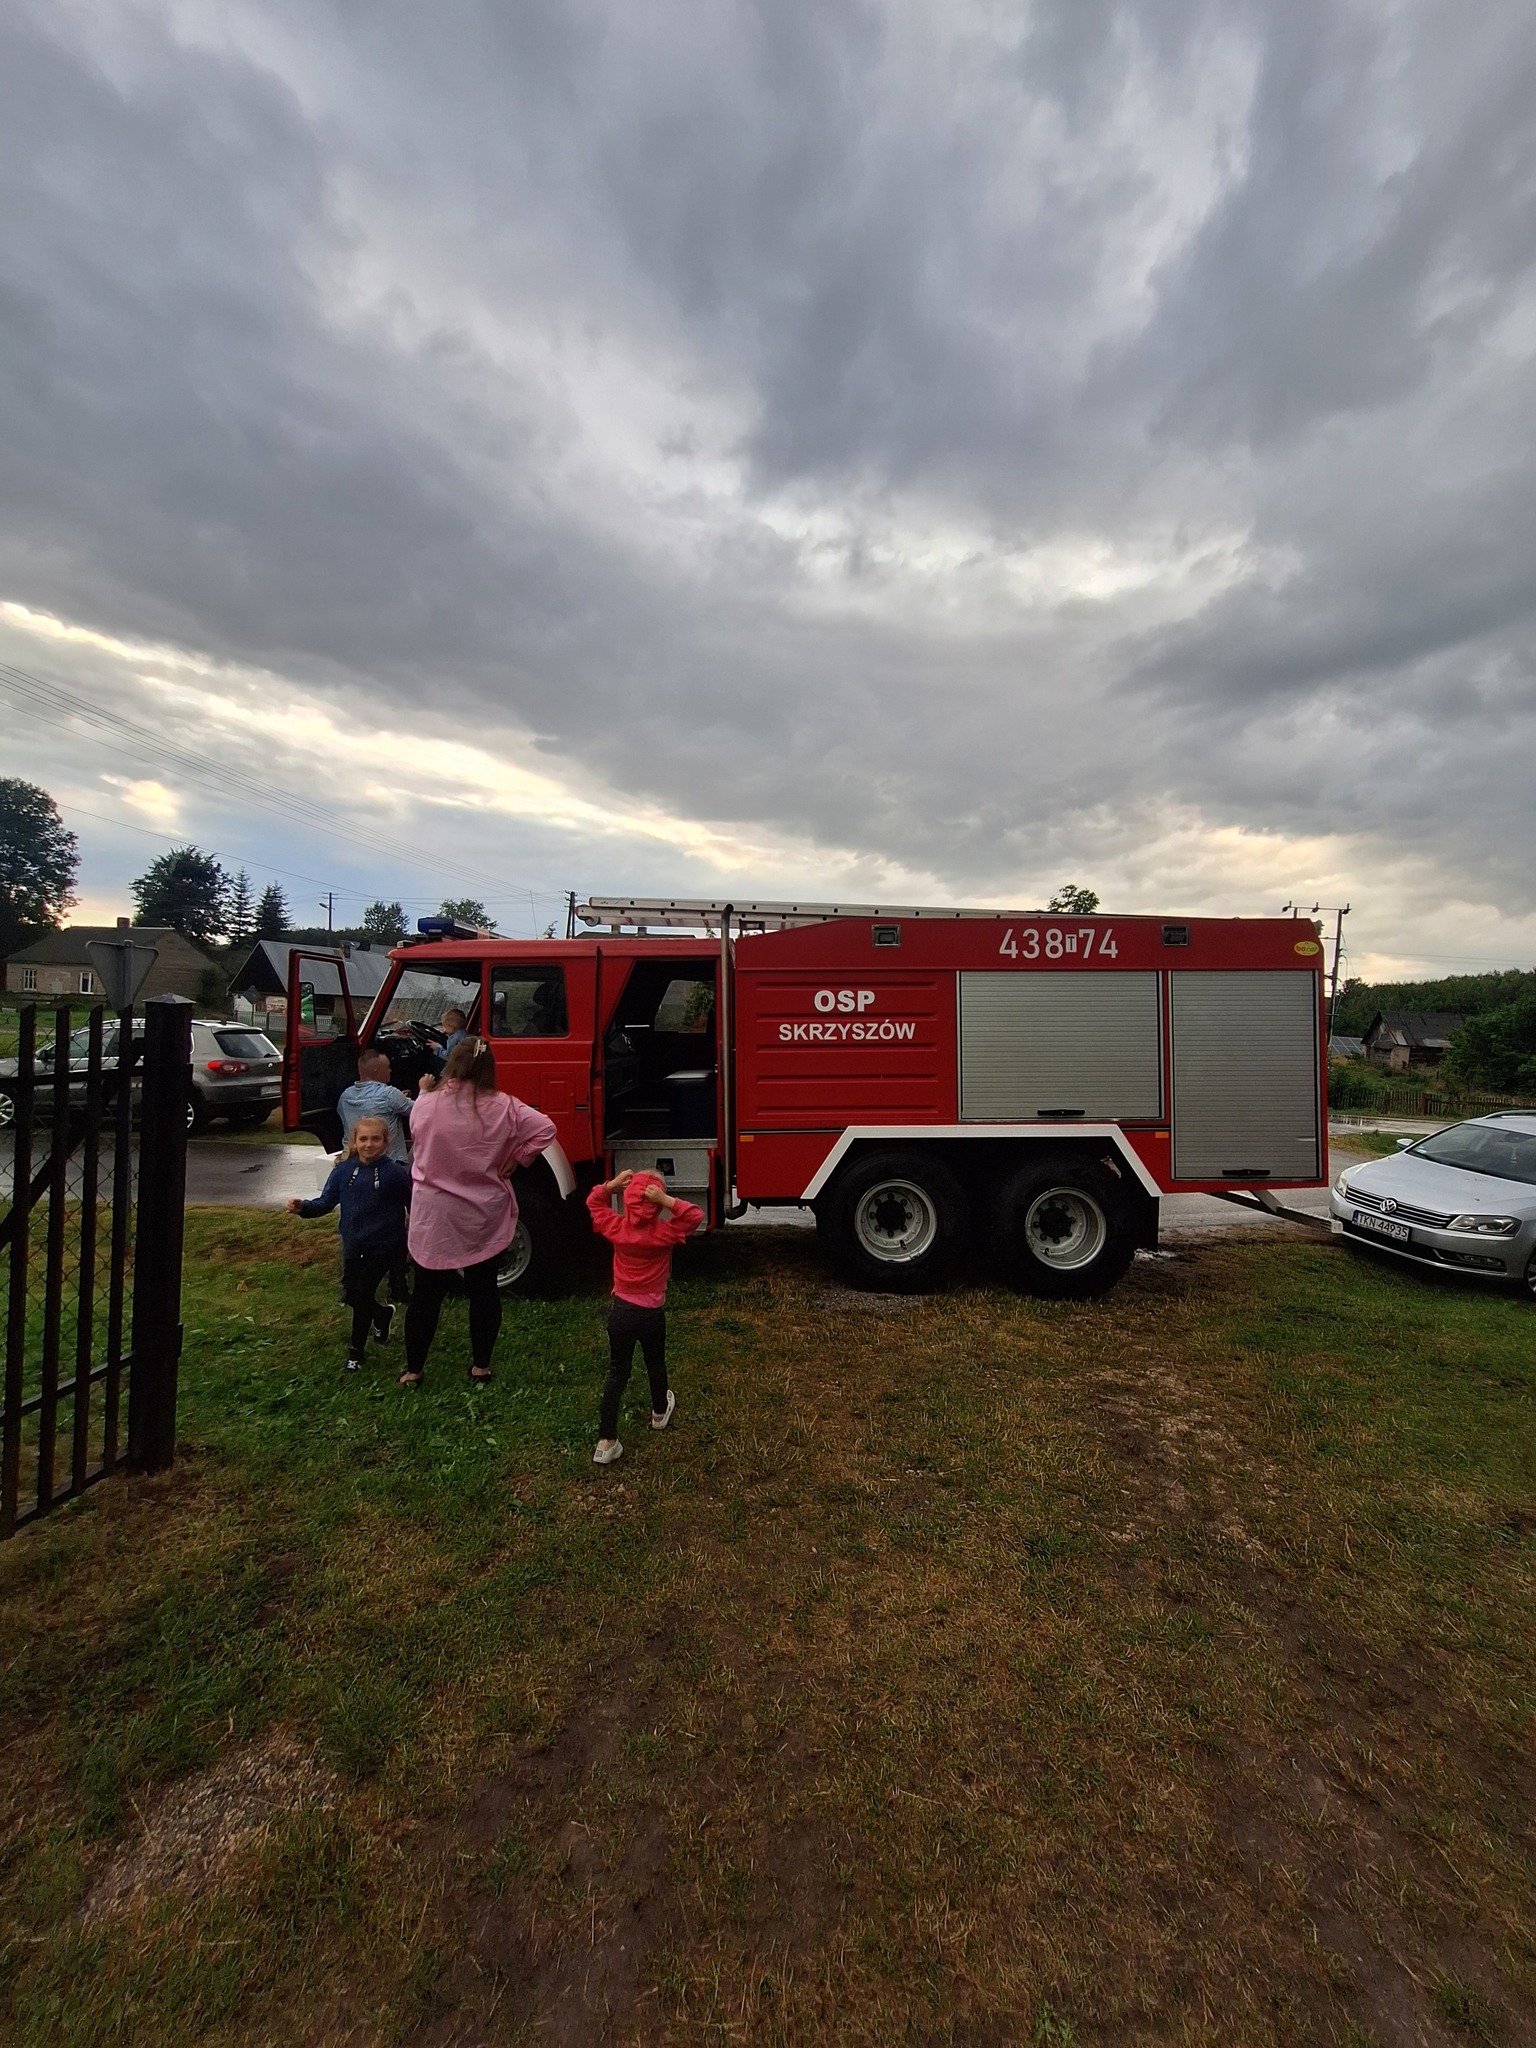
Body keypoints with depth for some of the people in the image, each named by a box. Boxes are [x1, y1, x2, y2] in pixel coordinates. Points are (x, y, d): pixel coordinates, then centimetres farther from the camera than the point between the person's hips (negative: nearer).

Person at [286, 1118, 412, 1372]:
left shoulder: (394, 1172, -14)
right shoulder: (343, 1170, -4)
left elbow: (413, 1206, -10)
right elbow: (326, 1201, -1)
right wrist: (302, 1207, -19)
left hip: (383, 1245, -4)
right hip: (353, 1244, 5)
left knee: (363, 1295, 1)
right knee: (350, 1295, 13)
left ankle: (356, 1350, 24)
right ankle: (383, 1313, 44)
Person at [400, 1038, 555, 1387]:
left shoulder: (426, 1104, -12)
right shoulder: (503, 1108, -12)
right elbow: (545, 1130, -15)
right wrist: (515, 1160, -4)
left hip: (433, 1218, 0)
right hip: (484, 1218, 0)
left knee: (426, 1293, 14)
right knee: (484, 1289, 15)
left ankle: (413, 1370, 28)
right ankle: (481, 1365, 27)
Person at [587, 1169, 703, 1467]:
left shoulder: (616, 1228, -12)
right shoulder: (663, 1234, -22)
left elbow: (594, 1202, 2)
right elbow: (696, 1216, -23)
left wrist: (612, 1184, -14)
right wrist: (667, 1200, -33)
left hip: (620, 1312, 2)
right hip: (652, 1315, -2)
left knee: (616, 1374, 13)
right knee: (655, 1365, 24)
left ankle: (606, 1443, 13)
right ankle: (659, 1412, 49)